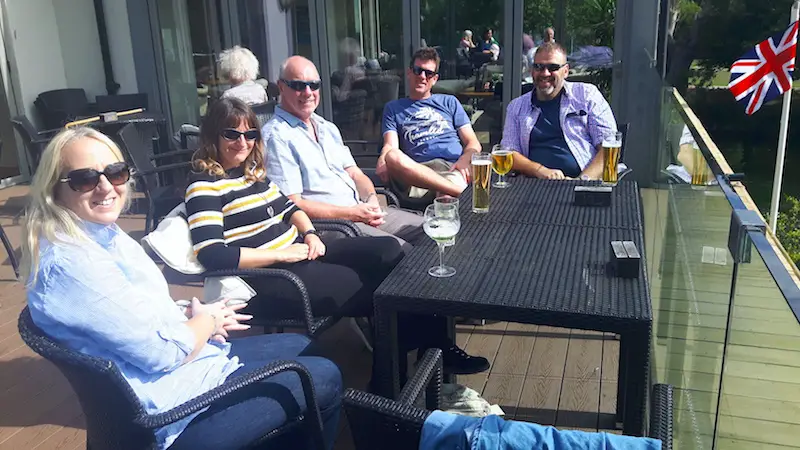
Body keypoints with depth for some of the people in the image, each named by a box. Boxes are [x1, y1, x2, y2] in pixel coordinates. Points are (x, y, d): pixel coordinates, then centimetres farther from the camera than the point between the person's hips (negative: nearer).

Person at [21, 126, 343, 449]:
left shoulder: (103, 233, 3)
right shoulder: (70, 263, -27)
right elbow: (164, 352, -24)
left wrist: (196, 319, -3)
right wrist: (207, 320, -6)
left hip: (188, 356, 10)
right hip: (171, 409, -9)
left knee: (302, 348, 20)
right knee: (325, 379, -1)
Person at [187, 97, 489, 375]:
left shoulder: (254, 170, 14)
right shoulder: (205, 184, -10)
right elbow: (213, 255, -21)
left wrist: (309, 233, 2)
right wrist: (281, 253, -18)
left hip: (298, 252, 8)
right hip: (268, 280, -8)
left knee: (388, 250, -9)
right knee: (367, 288, -15)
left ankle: (434, 342, -6)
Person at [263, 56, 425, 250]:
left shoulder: (328, 128, 20)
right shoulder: (276, 136, -8)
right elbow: (293, 204, -14)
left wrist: (372, 198, -5)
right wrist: (352, 214, -16)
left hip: (363, 210, 8)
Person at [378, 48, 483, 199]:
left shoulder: (449, 102, 28)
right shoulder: (393, 108, 26)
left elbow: (473, 143, 19)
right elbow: (390, 145, 9)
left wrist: (465, 159, -6)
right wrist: (383, 159, -18)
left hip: (453, 168, -2)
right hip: (417, 172, 3)